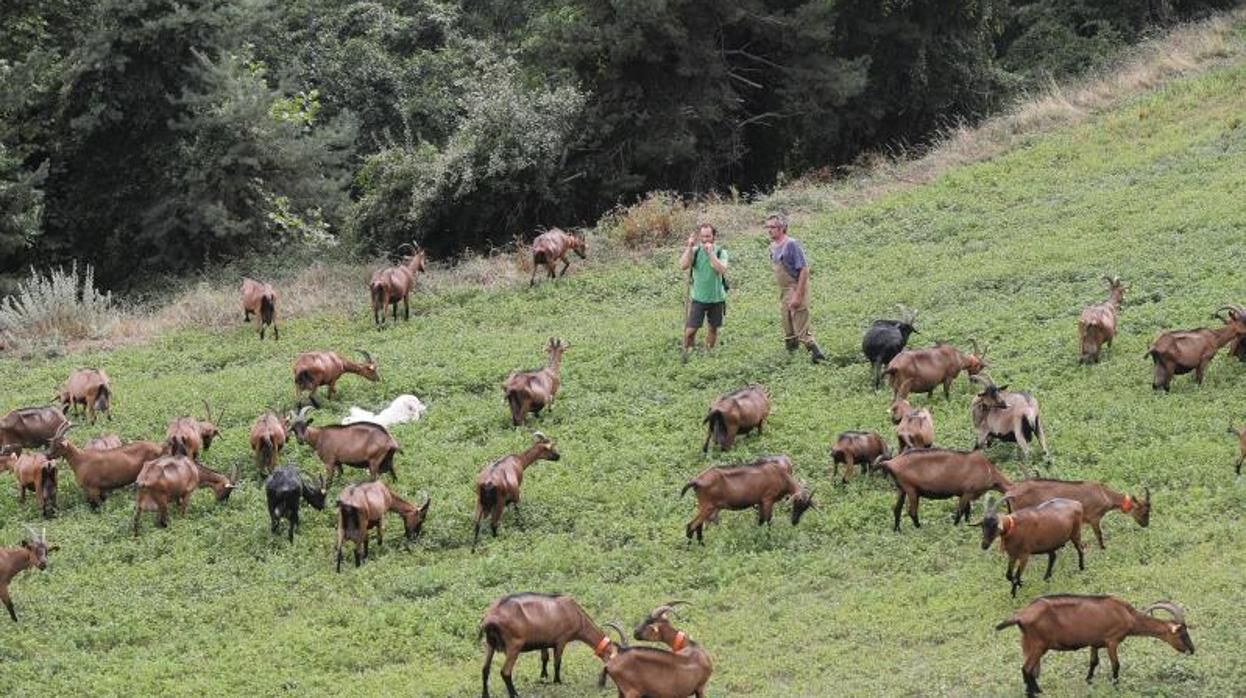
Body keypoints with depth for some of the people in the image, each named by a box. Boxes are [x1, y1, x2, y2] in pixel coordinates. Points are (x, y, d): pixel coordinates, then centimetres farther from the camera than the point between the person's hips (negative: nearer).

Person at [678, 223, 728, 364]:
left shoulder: (721, 252, -6)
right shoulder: (695, 251, -5)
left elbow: (722, 270, -22)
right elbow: (683, 265, -19)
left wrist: (711, 253, -27)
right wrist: (689, 247, -26)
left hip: (716, 298, 1)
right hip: (698, 298, -1)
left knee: (713, 329, 12)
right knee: (690, 330, -5)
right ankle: (685, 351, 17)